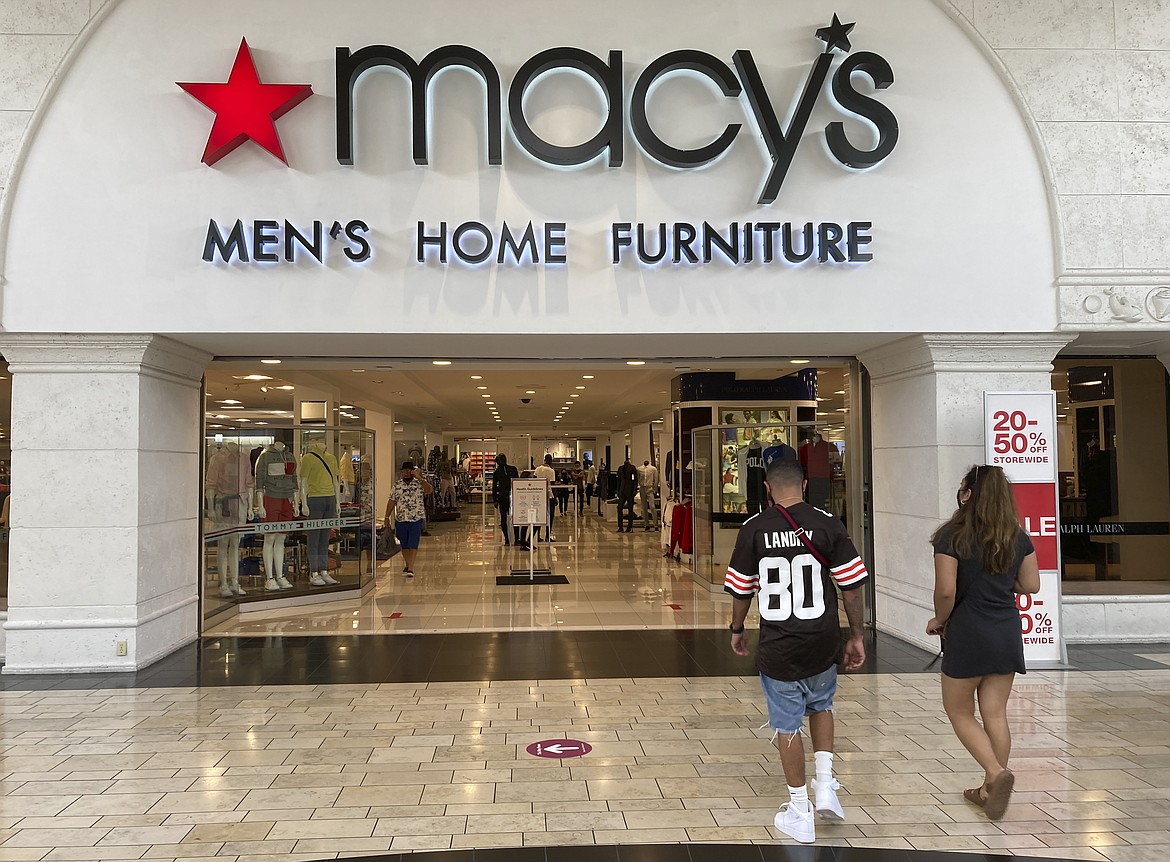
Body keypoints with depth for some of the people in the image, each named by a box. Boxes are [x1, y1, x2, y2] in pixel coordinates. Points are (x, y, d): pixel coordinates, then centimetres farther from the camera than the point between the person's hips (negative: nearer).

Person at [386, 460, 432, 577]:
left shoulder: (419, 484, 0)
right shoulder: (397, 485, 8)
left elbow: (429, 490, -20)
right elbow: (392, 501, 10)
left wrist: (419, 478, -24)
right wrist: (387, 517, 8)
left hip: (416, 519, -3)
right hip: (401, 519, 3)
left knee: (413, 545, -9)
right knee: (404, 545, 12)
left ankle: (411, 568, -12)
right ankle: (407, 565, 27)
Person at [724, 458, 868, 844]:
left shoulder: (754, 529, -6)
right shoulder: (828, 525, -7)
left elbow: (741, 589, 2)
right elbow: (852, 586, -5)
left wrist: (737, 629, 18)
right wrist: (856, 636, 7)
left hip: (777, 647, -1)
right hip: (823, 644, 1)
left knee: (787, 726, 12)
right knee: (821, 705, 28)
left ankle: (800, 813, 22)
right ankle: (825, 785, 19)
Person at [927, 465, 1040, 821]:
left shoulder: (952, 537, -14)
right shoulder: (1017, 537, 2)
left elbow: (946, 591, -19)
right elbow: (1031, 585, 7)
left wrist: (940, 619, -1)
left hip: (967, 634, -5)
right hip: (1007, 634, 5)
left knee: (959, 711, 11)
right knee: (995, 714, 12)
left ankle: (996, 773, -6)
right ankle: (991, 790, 19)